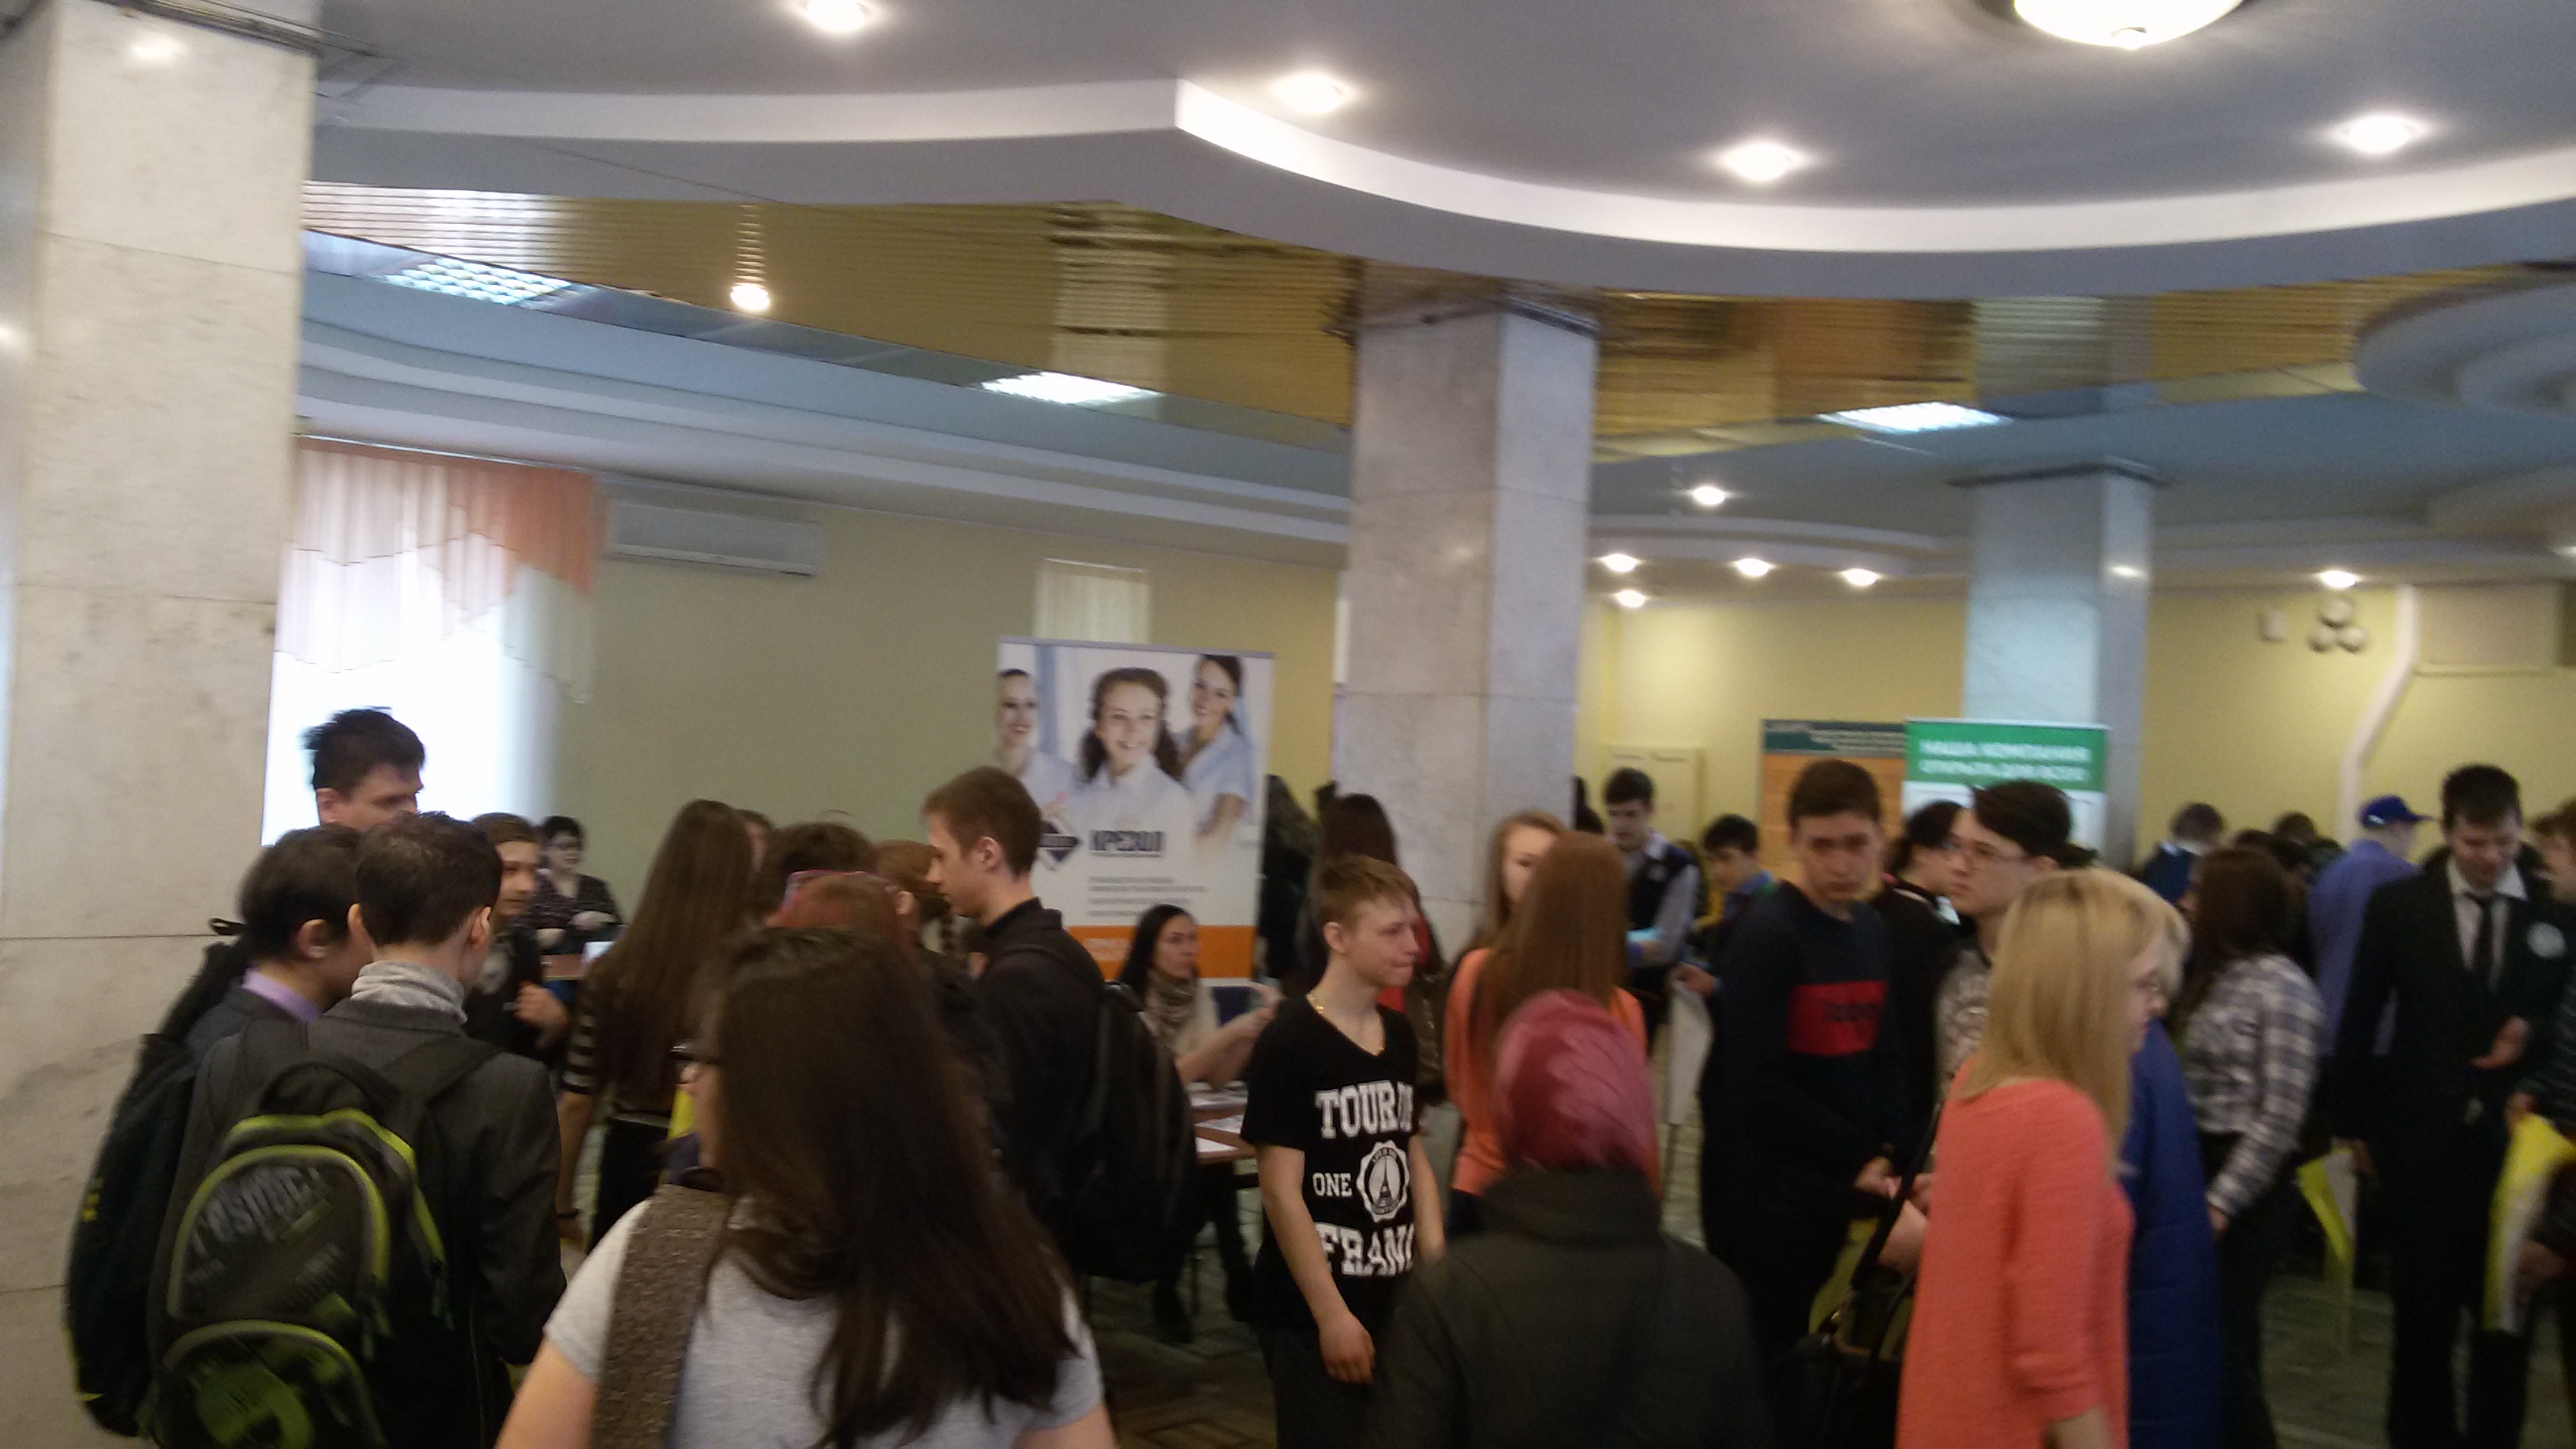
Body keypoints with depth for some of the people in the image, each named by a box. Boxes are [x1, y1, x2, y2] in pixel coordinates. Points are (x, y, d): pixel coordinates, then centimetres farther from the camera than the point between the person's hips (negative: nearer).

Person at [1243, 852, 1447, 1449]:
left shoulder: (1399, 1034, 6)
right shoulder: (1289, 1043, -15)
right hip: (1311, 1312, -6)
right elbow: (1281, 1191, -16)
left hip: (1394, 1301, 6)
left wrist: (1437, 1275, 7)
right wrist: (1332, 1313, -15)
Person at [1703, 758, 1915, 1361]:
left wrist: (1889, 1156, -6)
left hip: (1835, 1186, 7)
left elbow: (1882, 1059, 10)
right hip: (1764, 1192, -7)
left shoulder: (1874, 931, 9)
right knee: (1766, 1354, 0)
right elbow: (1757, 1086, -19)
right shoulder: (1767, 934, -14)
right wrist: (1860, 1158, -16)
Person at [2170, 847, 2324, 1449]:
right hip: (2203, 1165, 8)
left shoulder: (2282, 989, -15)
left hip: (2246, 1183, -8)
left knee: (2224, 1332, -1)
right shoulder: (2214, 973, 11)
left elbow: (2279, 1118, -19)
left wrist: (2222, 1202, -19)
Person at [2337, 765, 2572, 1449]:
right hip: (2423, 1140, 0)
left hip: (2518, 1143, 0)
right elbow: (2359, 1019, 2)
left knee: (2505, 1315, 11)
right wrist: (2355, 1122, 2)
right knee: (2423, 1314, 10)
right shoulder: (2399, 905, -2)